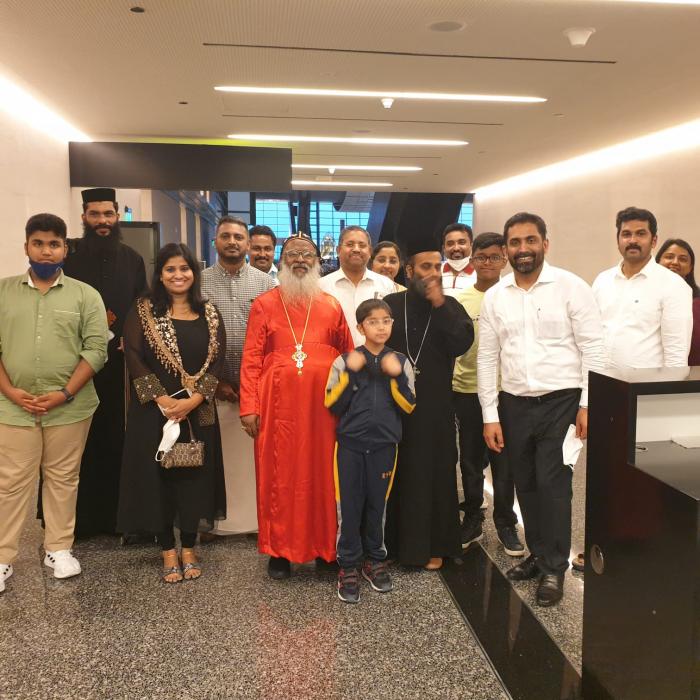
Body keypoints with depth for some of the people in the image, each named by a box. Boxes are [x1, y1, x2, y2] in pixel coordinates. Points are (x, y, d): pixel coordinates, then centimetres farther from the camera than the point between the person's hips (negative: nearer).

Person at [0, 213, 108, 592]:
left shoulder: (85, 295, 1)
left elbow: (96, 349, -5)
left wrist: (66, 393, -13)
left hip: (69, 407, -1)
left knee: (62, 478, 11)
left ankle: (58, 548, 25)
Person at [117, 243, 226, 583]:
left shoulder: (209, 313, 6)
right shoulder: (143, 310, 1)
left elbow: (218, 360, 0)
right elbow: (133, 357, -6)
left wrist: (194, 398, -13)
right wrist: (161, 399, -15)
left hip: (198, 411, 2)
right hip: (155, 409, -1)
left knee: (195, 476, 6)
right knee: (159, 476, 4)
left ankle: (189, 548, 21)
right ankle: (168, 551, 18)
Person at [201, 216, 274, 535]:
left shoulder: (265, 283, 5)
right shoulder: (199, 282, 4)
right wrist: (213, 380, -3)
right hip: (213, 385, 0)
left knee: (255, 453, 6)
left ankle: (257, 518, 18)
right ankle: (212, 520, 17)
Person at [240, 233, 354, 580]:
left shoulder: (331, 305, 10)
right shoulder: (264, 304, 5)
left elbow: (349, 356, 10)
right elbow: (251, 359, 1)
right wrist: (249, 407, -6)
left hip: (323, 402, 2)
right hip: (279, 402, -1)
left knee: (323, 472, 7)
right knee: (279, 474, 5)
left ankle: (326, 546, 23)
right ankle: (280, 550, 19)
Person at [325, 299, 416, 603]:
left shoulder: (400, 361, 3)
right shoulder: (345, 361, -2)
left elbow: (408, 406, -1)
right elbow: (332, 406, -6)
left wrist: (397, 376, -15)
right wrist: (349, 372, -16)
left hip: (384, 445, 1)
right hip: (350, 444, -1)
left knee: (377, 504, 10)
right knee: (349, 506, 2)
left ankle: (374, 560, 29)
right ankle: (348, 566, 16)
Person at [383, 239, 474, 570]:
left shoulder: (451, 307, 4)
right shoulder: (390, 304, 4)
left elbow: (462, 344, -13)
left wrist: (439, 304, -15)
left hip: (435, 403, 0)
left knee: (434, 472, 5)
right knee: (394, 472, 7)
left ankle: (431, 545, 18)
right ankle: (393, 541, 21)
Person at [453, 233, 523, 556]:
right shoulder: (460, 299, 4)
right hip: (467, 390, 2)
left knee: (504, 460, 6)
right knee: (470, 459, 12)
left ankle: (505, 523, 21)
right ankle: (472, 520, 27)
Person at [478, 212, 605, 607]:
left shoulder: (571, 287, -5)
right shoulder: (494, 297, 6)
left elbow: (592, 349, -6)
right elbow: (487, 359, 7)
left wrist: (588, 405, -11)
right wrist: (490, 416, 4)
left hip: (562, 401, -4)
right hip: (514, 405, 4)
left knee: (552, 485, -4)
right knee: (526, 485, 12)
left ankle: (555, 567, 13)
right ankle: (539, 556, 30)